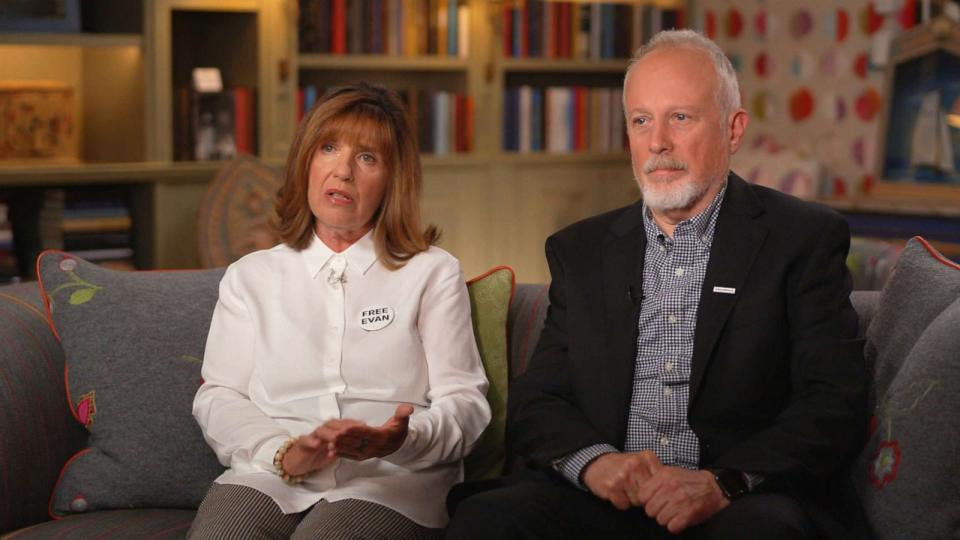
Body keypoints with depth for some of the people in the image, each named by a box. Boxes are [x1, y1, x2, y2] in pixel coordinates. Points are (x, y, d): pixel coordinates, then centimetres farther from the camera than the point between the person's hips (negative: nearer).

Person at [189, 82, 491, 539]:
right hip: (268, 476, 2)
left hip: (388, 484, -1)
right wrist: (283, 452, -10)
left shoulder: (432, 273, 13)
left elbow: (463, 403, 5)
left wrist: (400, 439, -17)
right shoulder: (251, 276, 19)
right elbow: (218, 397, 11)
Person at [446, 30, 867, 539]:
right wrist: (593, 461, -11)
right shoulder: (580, 250, 16)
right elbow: (535, 404, 11)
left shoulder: (806, 239, 5)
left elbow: (836, 406, -4)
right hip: (604, 498, 2)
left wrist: (723, 482, -19)